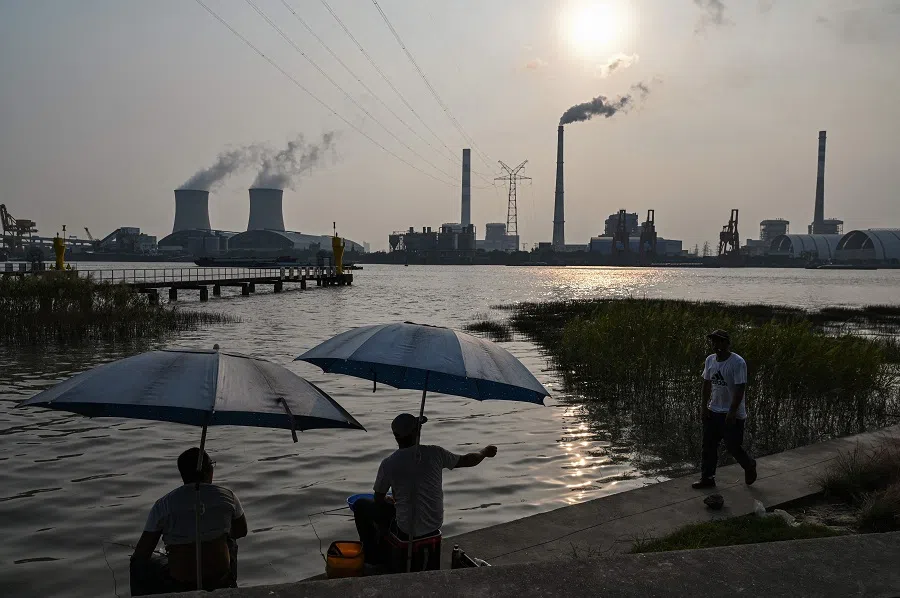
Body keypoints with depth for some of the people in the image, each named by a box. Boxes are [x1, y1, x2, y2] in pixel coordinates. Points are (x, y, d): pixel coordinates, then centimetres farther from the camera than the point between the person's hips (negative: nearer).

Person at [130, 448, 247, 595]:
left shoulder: (163, 505, -8)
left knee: (139, 566, 29)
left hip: (180, 584, -1)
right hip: (220, 577, 2)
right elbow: (241, 531, 12)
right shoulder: (227, 496, -5)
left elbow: (142, 554, -5)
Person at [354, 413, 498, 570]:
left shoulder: (388, 464, -16)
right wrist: (486, 452, 25)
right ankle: (383, 548, 43)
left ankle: (374, 555, 23)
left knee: (361, 505, 15)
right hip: (435, 525, 5)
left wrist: (388, 500, 22)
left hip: (406, 530, -4)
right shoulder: (434, 454, -10)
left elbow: (379, 499, -1)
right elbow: (467, 460, 5)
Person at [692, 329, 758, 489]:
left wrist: (732, 412, -23)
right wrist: (704, 405, 5)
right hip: (713, 411, 6)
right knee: (708, 446, 8)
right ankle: (707, 478, 18)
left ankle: (749, 467, 32)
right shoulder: (710, 360, 2)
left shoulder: (738, 362, -19)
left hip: (733, 414, -6)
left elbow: (740, 389, -21)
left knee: (733, 446, 3)